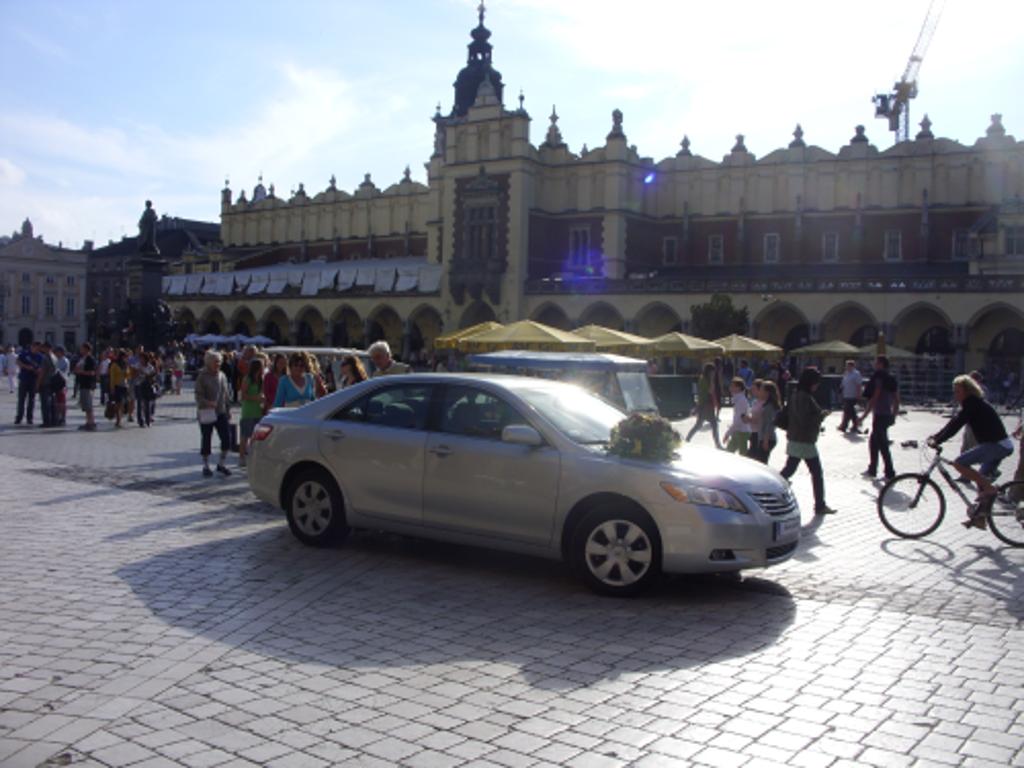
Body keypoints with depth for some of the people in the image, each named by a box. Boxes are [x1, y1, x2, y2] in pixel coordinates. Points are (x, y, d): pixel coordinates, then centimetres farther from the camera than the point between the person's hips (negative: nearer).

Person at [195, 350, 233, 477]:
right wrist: (207, 403, -29)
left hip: (221, 413, 5)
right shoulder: (202, 377, -6)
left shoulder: (222, 376, 10)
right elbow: (198, 395, -11)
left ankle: (221, 464, 13)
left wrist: (228, 410, 13)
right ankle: (206, 466, 17)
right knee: (206, 440, 4)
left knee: (227, 438, -3)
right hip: (206, 413, -4)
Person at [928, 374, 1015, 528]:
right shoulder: (971, 404, 16)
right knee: (981, 479, 17)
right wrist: (935, 436, 10)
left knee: (959, 463, -16)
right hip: (1002, 445, 10)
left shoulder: (972, 404, -14)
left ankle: (989, 488, -9)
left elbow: (956, 425, -20)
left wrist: (937, 441, -21)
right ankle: (979, 517, 22)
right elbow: (954, 423, 17)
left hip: (996, 445, -10)